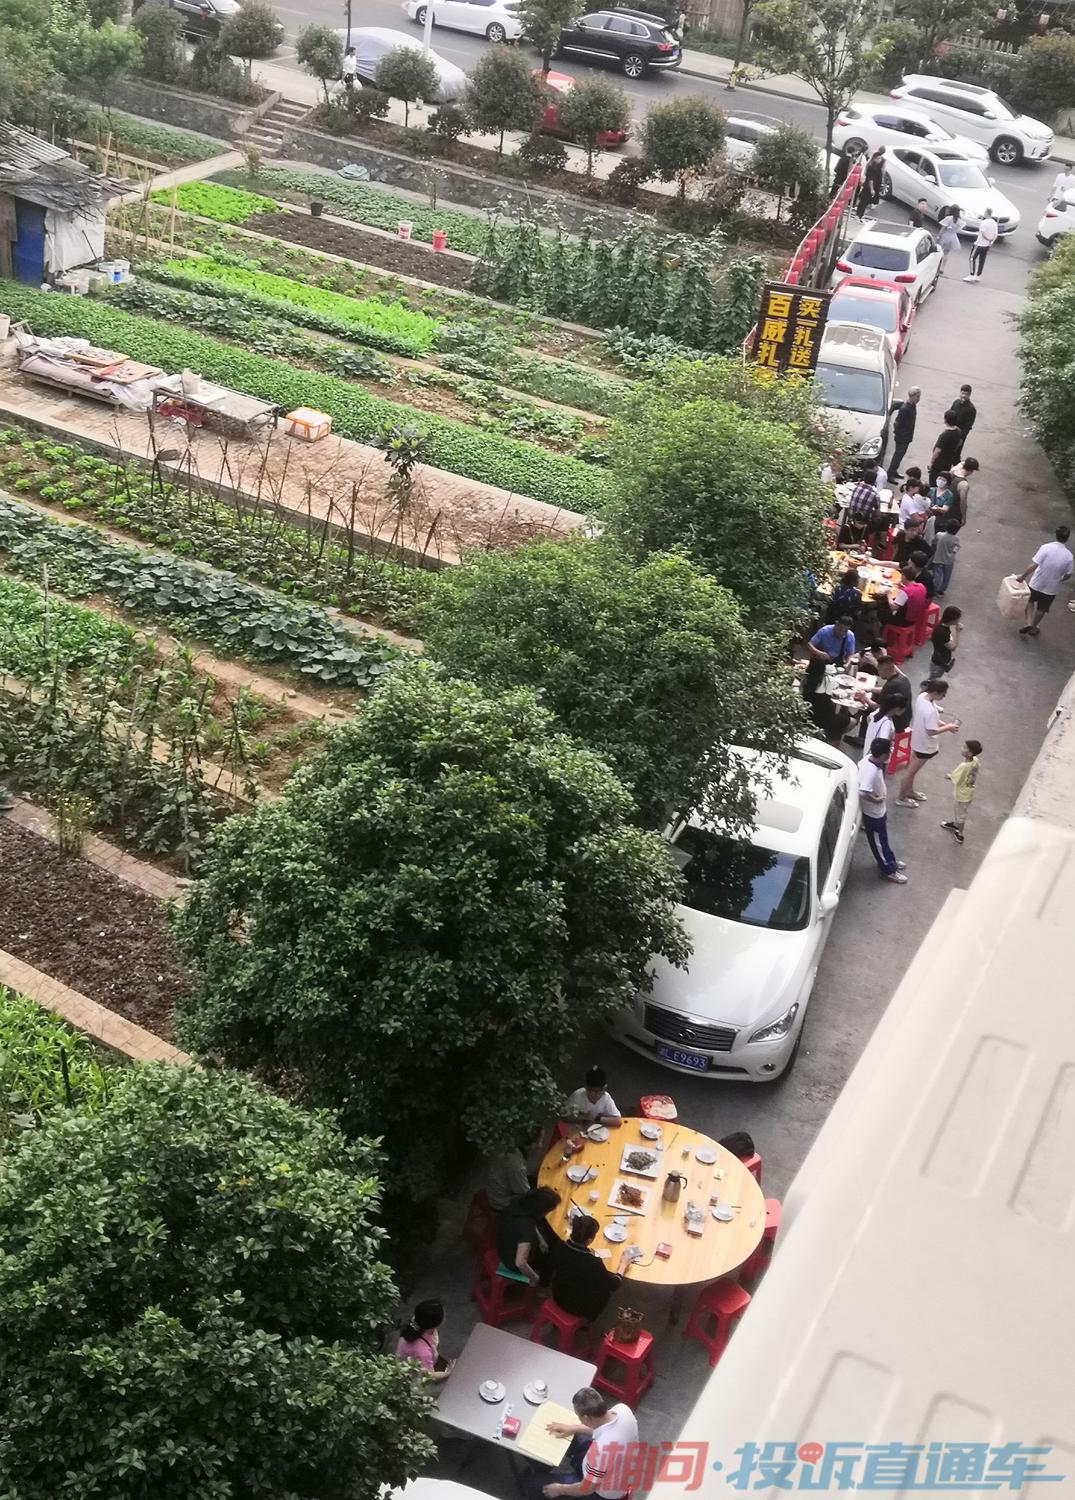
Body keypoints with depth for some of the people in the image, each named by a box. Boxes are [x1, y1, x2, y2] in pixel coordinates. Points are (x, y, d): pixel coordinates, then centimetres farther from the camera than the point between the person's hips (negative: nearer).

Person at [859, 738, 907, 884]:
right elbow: (862, 793, -47)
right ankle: (889, 870, 31)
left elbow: (858, 767, 8)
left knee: (882, 839, 29)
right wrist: (876, 799, -27)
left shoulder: (868, 759, -12)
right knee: (879, 842, 13)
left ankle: (889, 861, 49)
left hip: (878, 811, 9)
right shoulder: (872, 772, -39)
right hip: (874, 813, -9)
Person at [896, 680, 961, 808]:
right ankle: (901, 798, 30)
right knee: (911, 771, 11)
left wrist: (944, 724, -1)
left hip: (917, 739, 9)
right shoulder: (929, 710, -37)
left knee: (912, 769, 28)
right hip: (924, 745, -9)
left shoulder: (922, 696, -10)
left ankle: (910, 791, 49)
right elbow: (931, 731, -29)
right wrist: (948, 727, -17)